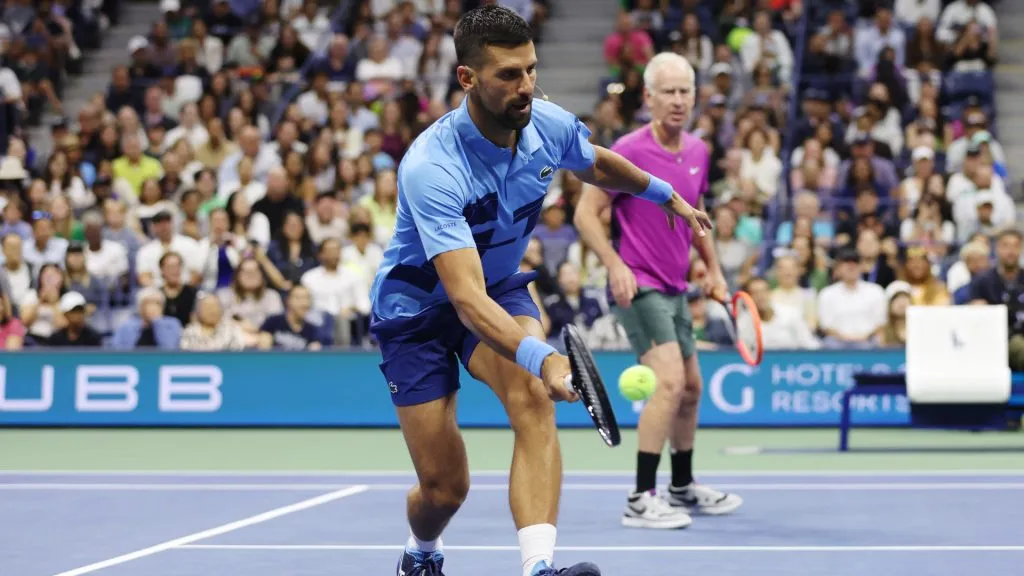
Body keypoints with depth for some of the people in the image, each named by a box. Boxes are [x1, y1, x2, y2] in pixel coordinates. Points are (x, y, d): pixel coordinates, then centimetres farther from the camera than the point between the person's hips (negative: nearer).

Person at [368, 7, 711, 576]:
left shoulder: (551, 125, -16)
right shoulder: (431, 168, -35)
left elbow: (597, 166, 12)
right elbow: (467, 299, -44)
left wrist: (666, 194, 26)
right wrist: (541, 357, -59)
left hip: (500, 287, 4)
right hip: (417, 307, -4)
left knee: (534, 397, -30)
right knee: (444, 490, -2)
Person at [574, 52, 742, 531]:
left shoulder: (698, 153, 7)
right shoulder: (628, 151, -15)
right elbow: (586, 213, -11)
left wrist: (713, 268, 17)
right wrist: (616, 266, -22)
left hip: (674, 288, 8)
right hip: (638, 286, -8)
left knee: (691, 387, 16)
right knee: (669, 380, -20)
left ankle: (683, 488, 33)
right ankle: (642, 500, -17)